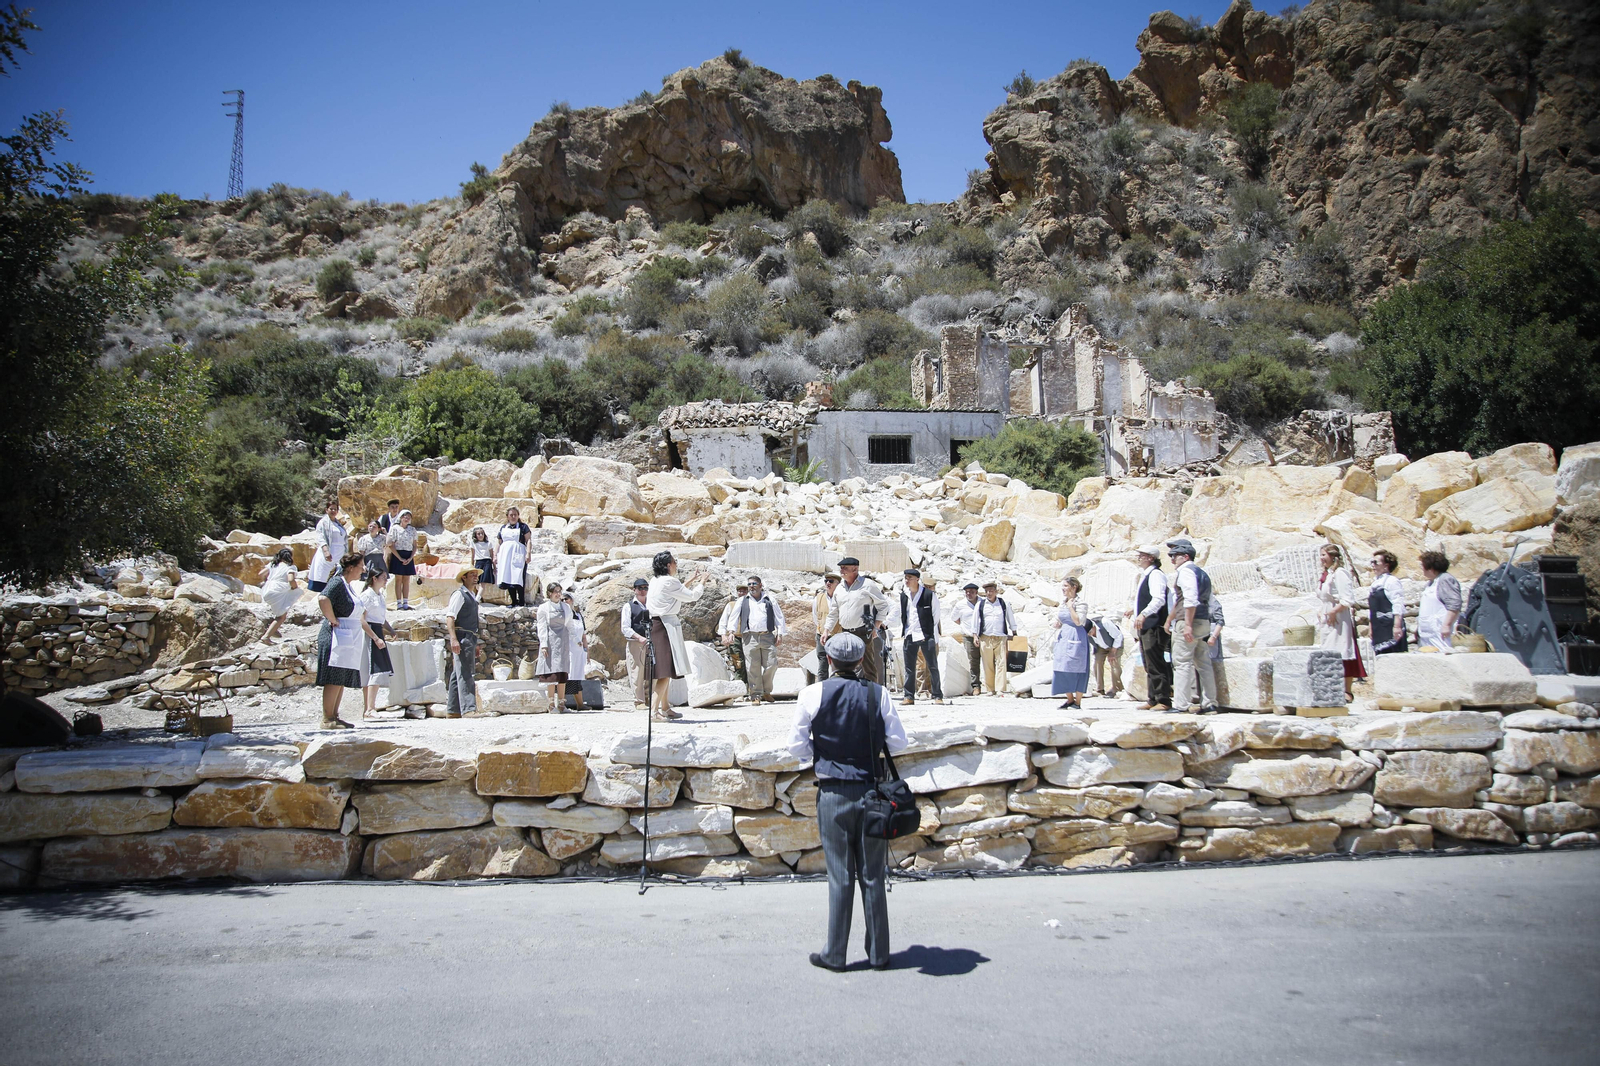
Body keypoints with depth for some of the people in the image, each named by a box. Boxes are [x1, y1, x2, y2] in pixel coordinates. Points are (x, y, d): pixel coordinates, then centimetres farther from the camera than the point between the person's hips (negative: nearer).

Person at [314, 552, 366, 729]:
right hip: (337, 637, -10)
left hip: (349, 640, 10)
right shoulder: (337, 582, -13)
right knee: (334, 680, -8)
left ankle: (334, 716, 16)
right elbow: (323, 599, -32)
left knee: (343, 680, 11)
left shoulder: (349, 584, 16)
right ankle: (327, 719, -5)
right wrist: (332, 619, -22)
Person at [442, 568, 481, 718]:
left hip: (470, 639, 9)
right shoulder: (459, 594, -6)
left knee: (457, 675, 11)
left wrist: (475, 644, 25)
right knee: (465, 674, -15)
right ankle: (468, 709, -21)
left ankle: (452, 710, 15)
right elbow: (449, 617, -15)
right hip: (462, 639, -9)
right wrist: (453, 639, -25)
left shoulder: (472, 596, 20)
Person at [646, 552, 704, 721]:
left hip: (655, 624, 10)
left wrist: (691, 580, 34)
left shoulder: (655, 581, 15)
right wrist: (702, 582, 11)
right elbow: (691, 596, -5)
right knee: (666, 669, -11)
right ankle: (654, 710, -17)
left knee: (665, 670, 16)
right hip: (666, 626, -10)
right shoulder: (669, 582, -13)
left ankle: (665, 708, 22)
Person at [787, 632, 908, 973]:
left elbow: (797, 746, -4)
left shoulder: (814, 694, -7)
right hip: (872, 791, 1)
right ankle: (878, 954, 18)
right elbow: (898, 742, 0)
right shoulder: (878, 693, -4)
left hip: (833, 793, -1)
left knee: (840, 875, 7)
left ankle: (835, 954, 14)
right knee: (873, 875, 10)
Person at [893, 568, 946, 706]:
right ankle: (909, 696, 12)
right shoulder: (903, 595, 11)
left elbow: (937, 616, 0)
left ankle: (938, 696, 5)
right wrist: (902, 635, 13)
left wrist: (935, 639, -3)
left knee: (933, 667, 0)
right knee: (909, 668, 6)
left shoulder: (929, 594, -4)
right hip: (909, 636, 4)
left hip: (927, 636, -4)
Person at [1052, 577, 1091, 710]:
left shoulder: (1080, 603, -7)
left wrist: (1070, 607, -15)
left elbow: (1078, 621, -18)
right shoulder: (1063, 603, 15)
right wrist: (1057, 624, 2)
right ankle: (1070, 699, 15)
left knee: (1076, 670, -5)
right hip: (1063, 638, 7)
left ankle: (1078, 702, 1)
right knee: (1062, 670, 4)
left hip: (1076, 638, -7)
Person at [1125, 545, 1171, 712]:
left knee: (1156, 664, -10)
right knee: (1149, 666, 12)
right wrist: (1134, 610, 27)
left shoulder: (1156, 574, -12)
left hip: (1153, 627, -11)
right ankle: (1152, 699, 16)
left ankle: (1164, 701, -7)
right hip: (1145, 627, 11)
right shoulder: (1145, 575, 20)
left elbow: (1159, 599, -26)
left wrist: (1143, 614, -35)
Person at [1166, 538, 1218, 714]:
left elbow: (1191, 599, -21)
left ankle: (1182, 705, -10)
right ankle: (1209, 704, 10)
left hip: (1188, 623, -10)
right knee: (1204, 664, 9)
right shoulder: (1202, 573, 21)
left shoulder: (1185, 571, -9)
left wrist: (1188, 624, -23)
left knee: (1182, 663, -8)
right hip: (1204, 623, 10)